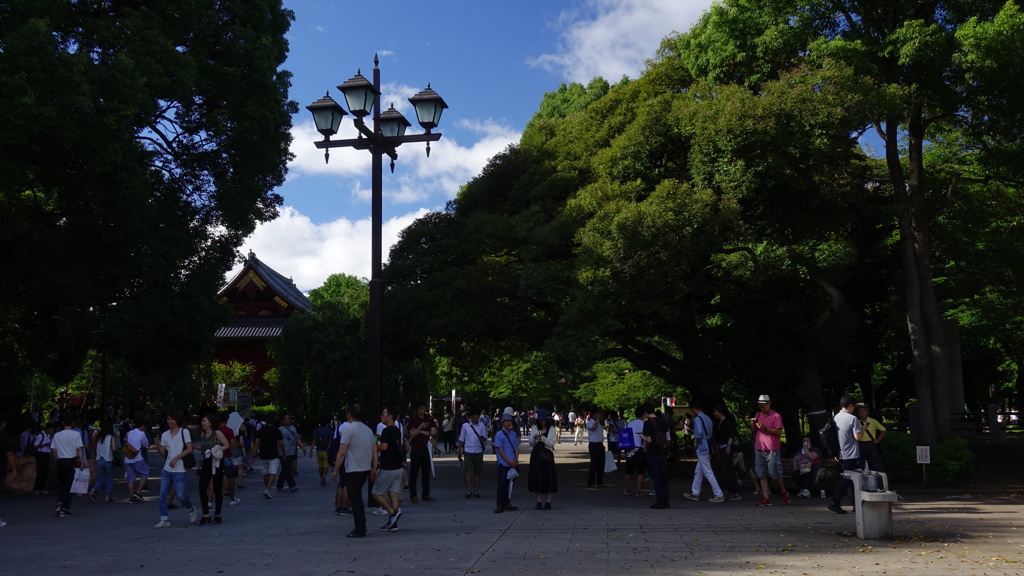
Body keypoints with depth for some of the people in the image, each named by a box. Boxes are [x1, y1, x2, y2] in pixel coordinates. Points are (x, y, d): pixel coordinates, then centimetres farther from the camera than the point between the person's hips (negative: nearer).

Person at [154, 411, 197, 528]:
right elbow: (163, 453, 8)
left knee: (181, 495, -6)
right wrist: (158, 446, -11)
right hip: (166, 469, 5)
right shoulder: (165, 434, 12)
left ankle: (191, 509, 22)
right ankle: (164, 520, 7)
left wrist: (176, 458, -15)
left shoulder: (184, 432, -1)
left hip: (179, 470, -5)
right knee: (162, 495, 0)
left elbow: (190, 449, -7)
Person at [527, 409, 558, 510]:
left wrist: (542, 438, -20)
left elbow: (552, 444, -6)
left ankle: (548, 501, 5)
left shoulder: (552, 429, 0)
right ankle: (539, 501, 10)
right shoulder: (535, 428, 7)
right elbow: (531, 443, 6)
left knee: (548, 477, -3)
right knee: (537, 478, 2)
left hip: (547, 455, -2)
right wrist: (534, 438, -15)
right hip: (536, 455, 3)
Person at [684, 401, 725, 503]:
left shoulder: (697, 419, -16)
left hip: (702, 449, -9)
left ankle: (719, 495, -5)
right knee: (698, 472, 17)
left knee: (708, 473, -5)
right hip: (707, 448, 9)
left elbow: (699, 432, -29)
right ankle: (695, 493, 25)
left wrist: (696, 444, -15)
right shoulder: (707, 418, 11)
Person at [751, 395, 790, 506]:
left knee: (775, 474, -1)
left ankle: (784, 492, 22)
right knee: (761, 474, 1)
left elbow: (779, 432, -11)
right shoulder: (758, 415, 14)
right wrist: (753, 425, -3)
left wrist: (765, 428, -21)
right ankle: (766, 498, 2)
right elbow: (753, 432, 18)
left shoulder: (776, 416, -4)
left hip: (771, 449, -5)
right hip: (759, 449, 5)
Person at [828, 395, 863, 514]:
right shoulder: (852, 418, -14)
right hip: (851, 455, -8)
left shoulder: (836, 417, 8)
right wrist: (863, 429, 2)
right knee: (847, 479, -5)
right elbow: (858, 437, -17)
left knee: (847, 478, 13)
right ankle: (835, 502, -12)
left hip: (841, 454, 8)